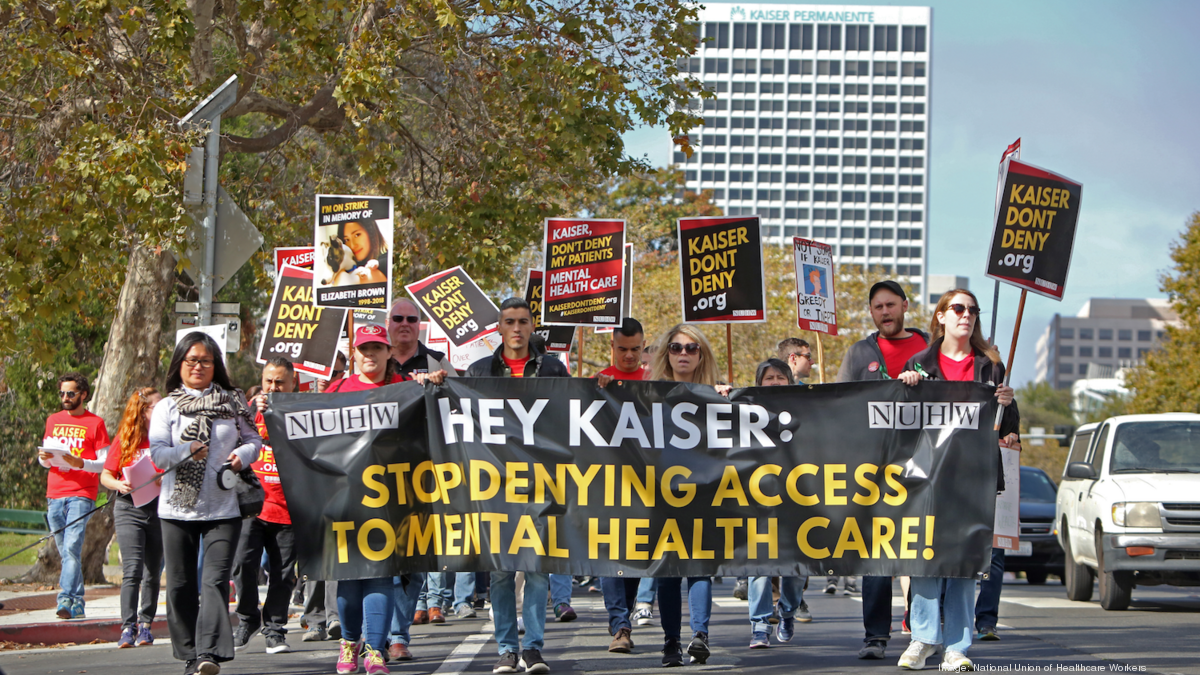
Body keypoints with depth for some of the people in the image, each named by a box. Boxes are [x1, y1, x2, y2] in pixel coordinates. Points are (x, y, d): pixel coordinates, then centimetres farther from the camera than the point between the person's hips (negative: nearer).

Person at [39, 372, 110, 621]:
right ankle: (77, 604, 12)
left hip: (81, 494, -5)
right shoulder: (53, 420, 16)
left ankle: (66, 600, -24)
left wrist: (79, 463, -20)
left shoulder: (95, 423, 1)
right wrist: (44, 458, -3)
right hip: (55, 495, 5)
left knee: (72, 547, -18)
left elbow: (105, 463, -2)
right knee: (66, 552, 7)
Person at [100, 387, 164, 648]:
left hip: (159, 509, 2)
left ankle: (145, 625, 17)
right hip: (129, 510, -2)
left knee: (152, 573, 7)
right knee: (132, 570, -13)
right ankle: (128, 628, -15)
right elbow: (105, 475, 4)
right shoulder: (124, 440, 2)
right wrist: (118, 485, -16)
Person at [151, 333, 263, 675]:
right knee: (181, 584, 4)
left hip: (223, 508, -1)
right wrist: (187, 451, -20)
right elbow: (157, 453, -2)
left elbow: (253, 439, 14)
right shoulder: (166, 407, 7)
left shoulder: (233, 402, 9)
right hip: (178, 507, 1)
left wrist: (243, 454, -8)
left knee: (215, 580, -13)